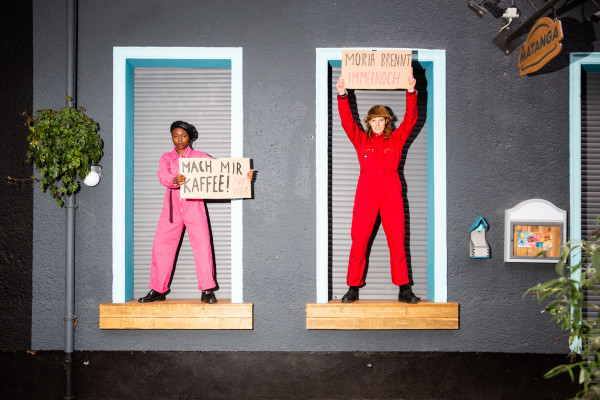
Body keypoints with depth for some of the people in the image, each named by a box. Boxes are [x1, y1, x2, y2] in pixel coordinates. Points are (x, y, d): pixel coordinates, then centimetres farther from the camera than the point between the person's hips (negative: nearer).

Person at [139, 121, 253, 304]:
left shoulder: (199, 156, 7)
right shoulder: (166, 158, 9)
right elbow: (163, 176, -11)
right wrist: (174, 180, -35)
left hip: (194, 207, -2)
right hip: (172, 207, 2)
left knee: (202, 246, -11)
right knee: (161, 246, -1)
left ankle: (207, 290, -5)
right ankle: (158, 290, 11)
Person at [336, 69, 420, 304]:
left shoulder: (396, 139, 15)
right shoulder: (361, 140, 14)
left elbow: (410, 119, 7)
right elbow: (347, 120, 4)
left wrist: (411, 92, -4)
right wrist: (342, 95, -9)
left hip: (391, 193, 0)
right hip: (366, 193, 0)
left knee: (397, 240, -4)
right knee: (359, 240, -5)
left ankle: (404, 289, 0)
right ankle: (353, 288, 1)